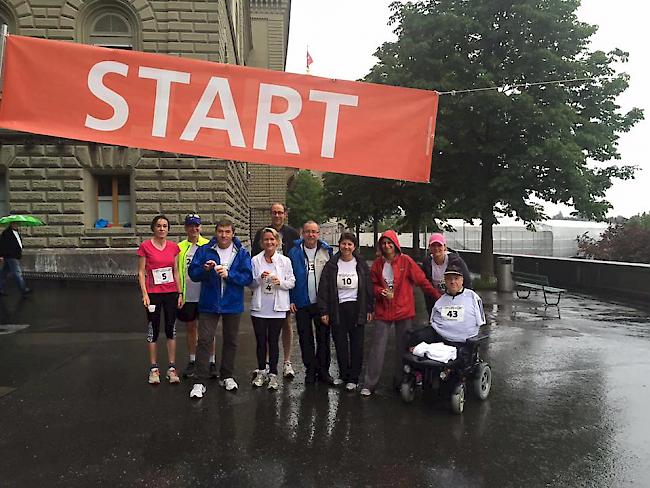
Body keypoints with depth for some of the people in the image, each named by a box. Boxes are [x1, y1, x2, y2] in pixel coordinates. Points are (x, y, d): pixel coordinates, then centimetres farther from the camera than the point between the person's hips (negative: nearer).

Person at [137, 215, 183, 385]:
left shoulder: (173, 247, 6)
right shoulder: (145, 246, -3)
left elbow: (176, 272, 10)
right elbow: (141, 272, -3)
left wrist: (180, 293, 6)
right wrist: (144, 294, -11)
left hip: (171, 293, 3)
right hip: (153, 293, -3)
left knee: (171, 329, 6)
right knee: (153, 330, 5)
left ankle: (172, 368, 15)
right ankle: (154, 369, 15)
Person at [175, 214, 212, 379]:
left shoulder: (209, 246, -2)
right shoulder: (180, 247, 6)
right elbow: (176, 272, 9)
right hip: (187, 296, 3)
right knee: (190, 329, 12)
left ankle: (211, 362, 16)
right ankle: (192, 361, 24)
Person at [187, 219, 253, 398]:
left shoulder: (242, 253, -1)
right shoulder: (204, 251, 0)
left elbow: (248, 277, -8)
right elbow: (193, 273, -1)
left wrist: (228, 274, -20)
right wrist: (205, 269, -21)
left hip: (233, 304, 1)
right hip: (209, 303, -1)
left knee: (230, 341, 12)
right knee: (204, 340, -5)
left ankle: (227, 376, 29)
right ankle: (200, 381, 2)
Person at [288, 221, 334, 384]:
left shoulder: (327, 251, 2)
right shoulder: (294, 252, 0)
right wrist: (290, 300, -6)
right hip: (302, 303, 0)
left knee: (324, 337, 8)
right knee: (306, 338, 8)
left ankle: (323, 369, 20)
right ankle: (310, 369, 21)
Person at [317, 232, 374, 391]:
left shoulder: (361, 265, 2)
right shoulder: (331, 265, 0)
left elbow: (369, 287, 5)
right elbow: (323, 289, 0)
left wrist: (369, 309, 2)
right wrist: (324, 311, -4)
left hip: (356, 309, 0)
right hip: (337, 309, 0)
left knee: (356, 345, 5)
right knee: (340, 345, 9)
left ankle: (353, 378, 17)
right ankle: (343, 375, 26)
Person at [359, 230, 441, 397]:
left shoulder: (406, 261, -5)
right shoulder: (378, 263, 3)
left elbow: (422, 280, -3)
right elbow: (374, 284, 10)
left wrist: (438, 295, -5)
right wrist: (382, 292, -10)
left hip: (403, 310, -1)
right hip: (383, 311, 1)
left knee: (403, 347, 8)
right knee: (377, 347, 1)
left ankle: (400, 382, 23)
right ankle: (369, 384, 8)